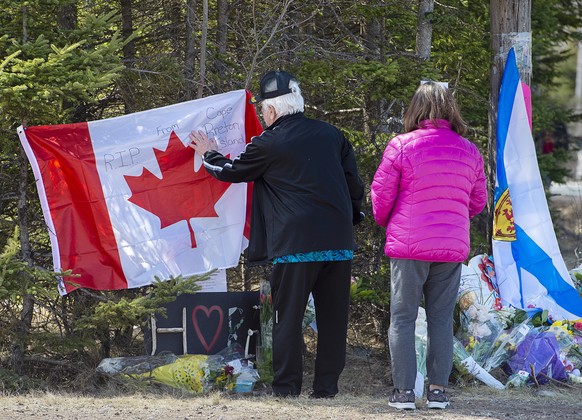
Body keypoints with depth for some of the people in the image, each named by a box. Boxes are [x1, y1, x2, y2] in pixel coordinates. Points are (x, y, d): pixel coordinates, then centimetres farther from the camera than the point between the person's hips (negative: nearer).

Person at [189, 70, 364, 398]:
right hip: (339, 241, 4)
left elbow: (231, 172, 12)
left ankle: (287, 388, 4)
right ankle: (327, 386, 9)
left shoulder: (268, 144, -3)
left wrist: (209, 154, 31)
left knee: (288, 317, 3)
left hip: (296, 244, -4)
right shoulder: (331, 134, 9)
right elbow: (355, 184, 13)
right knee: (333, 316, 8)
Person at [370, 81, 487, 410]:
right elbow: (478, 201, 13)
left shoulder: (401, 146, -8)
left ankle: (404, 390, 1)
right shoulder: (469, 152, 4)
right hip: (452, 247, 3)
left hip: (408, 245, -3)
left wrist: (385, 222, 18)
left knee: (403, 317, 4)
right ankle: (439, 390, 8)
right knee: (442, 318, 10)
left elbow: (381, 194, -3)